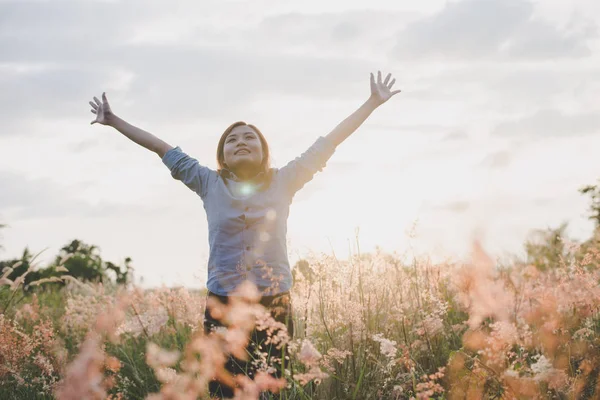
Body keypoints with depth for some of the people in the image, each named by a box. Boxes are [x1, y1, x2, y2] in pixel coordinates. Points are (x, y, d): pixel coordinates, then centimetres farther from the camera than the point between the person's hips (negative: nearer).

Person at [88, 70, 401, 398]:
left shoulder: (283, 182, 4)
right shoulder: (210, 184, 6)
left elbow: (330, 141, 6)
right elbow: (162, 148, 9)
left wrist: (372, 103, 7)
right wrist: (114, 121, 11)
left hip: (274, 305, 0)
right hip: (223, 306, 0)